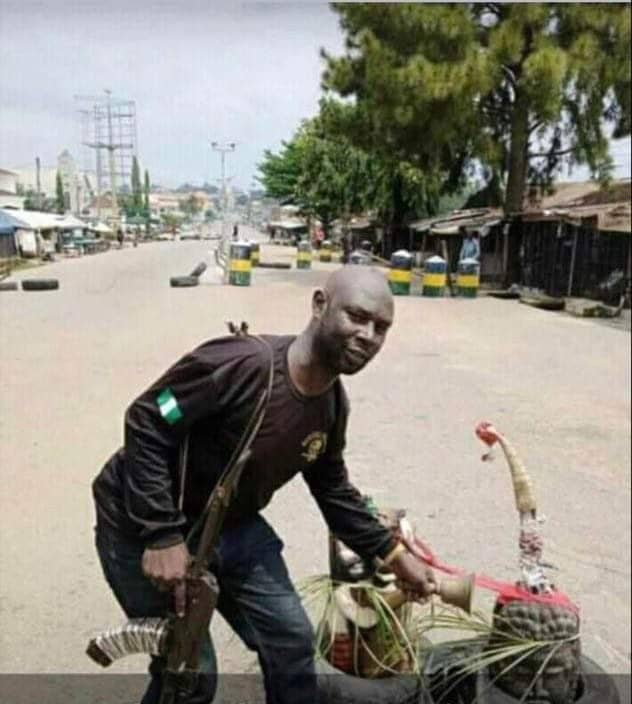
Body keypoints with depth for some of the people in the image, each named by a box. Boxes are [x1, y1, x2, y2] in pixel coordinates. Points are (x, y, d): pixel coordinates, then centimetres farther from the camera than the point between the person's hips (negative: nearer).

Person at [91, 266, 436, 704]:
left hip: (231, 525, 7)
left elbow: (332, 489, 10)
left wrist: (393, 554, 8)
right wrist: (163, 536, -29)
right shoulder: (242, 363, -32)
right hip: (142, 525, -7)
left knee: (291, 640, 10)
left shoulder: (333, 404, -5)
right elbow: (146, 426, -27)